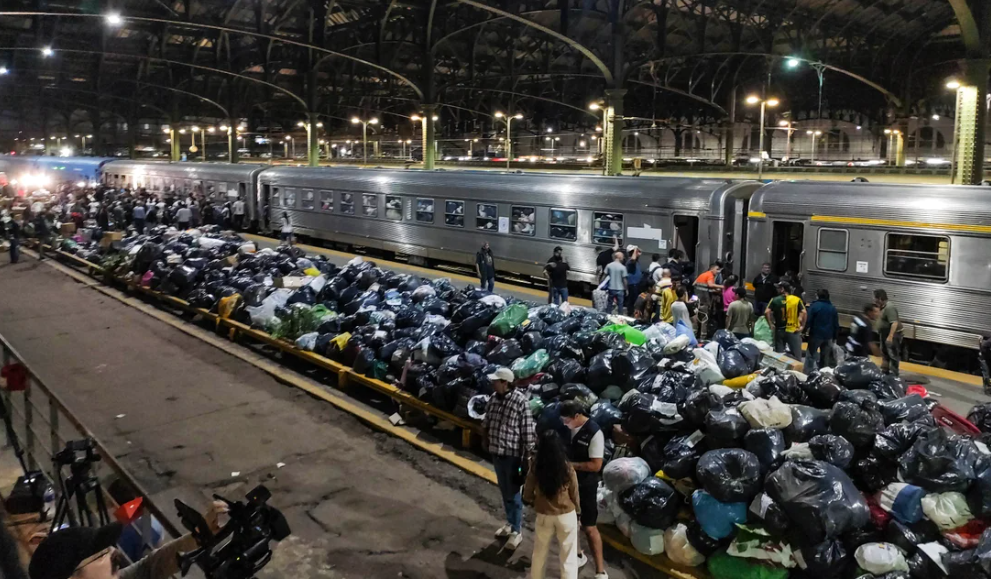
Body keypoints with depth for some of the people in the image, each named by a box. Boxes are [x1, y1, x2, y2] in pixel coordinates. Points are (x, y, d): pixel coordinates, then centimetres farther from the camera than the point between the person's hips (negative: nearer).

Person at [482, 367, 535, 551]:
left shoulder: (521, 401, -20)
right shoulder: (494, 399, 1)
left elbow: (527, 430, -17)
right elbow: (486, 422, 16)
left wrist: (528, 454, -15)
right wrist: (485, 440, 14)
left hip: (513, 454, -7)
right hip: (496, 452, 7)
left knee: (513, 493, 4)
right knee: (504, 491, 20)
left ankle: (517, 531, 17)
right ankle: (510, 523, 36)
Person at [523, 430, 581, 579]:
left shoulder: (535, 467, -13)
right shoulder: (567, 468, -16)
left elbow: (527, 496, -5)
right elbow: (574, 495, -4)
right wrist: (577, 512, 13)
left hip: (543, 515, 2)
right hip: (566, 515, -2)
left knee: (539, 554, 22)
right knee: (568, 558, 10)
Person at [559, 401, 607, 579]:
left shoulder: (594, 433, -23)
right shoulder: (568, 427, -5)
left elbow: (596, 465, -24)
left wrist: (570, 464, -23)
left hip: (585, 486, -6)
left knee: (589, 528, 0)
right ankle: (577, 555, 40)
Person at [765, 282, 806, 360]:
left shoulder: (775, 300, -1)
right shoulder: (797, 300, -1)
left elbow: (767, 312, -13)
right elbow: (803, 312, -13)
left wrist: (771, 325, -4)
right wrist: (802, 326, -4)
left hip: (779, 330, 1)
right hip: (794, 330, -1)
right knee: (797, 356, 4)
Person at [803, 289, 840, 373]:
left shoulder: (814, 306, -5)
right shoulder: (833, 308, 10)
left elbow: (808, 321, -11)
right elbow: (836, 325, 12)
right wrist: (835, 337, 17)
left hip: (816, 335, -4)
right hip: (828, 336, 5)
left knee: (810, 355, 0)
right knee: (825, 357, 11)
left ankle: (807, 374, -6)